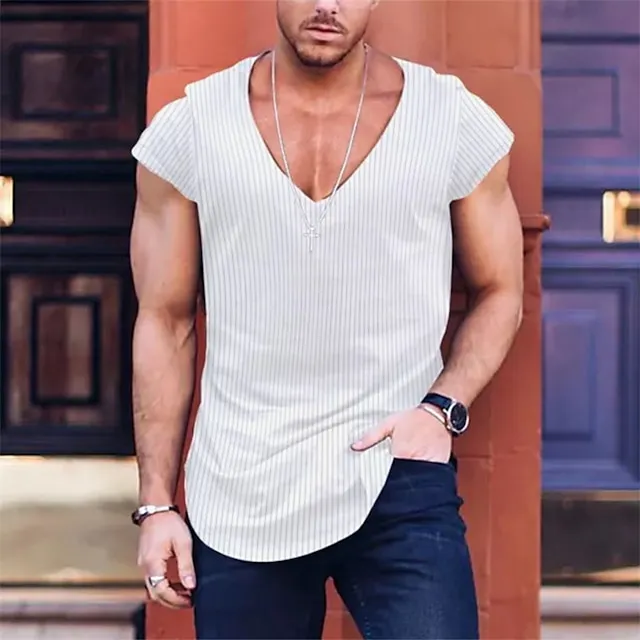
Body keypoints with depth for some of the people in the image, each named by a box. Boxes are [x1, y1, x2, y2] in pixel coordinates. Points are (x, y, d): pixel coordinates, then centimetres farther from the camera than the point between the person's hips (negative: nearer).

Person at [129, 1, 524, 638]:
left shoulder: (460, 123, 0)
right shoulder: (187, 128, 1)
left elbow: (499, 293, 11)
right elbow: (165, 323, 5)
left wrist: (442, 408, -8)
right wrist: (155, 504, 4)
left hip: (397, 481, -1)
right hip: (237, 497, 1)